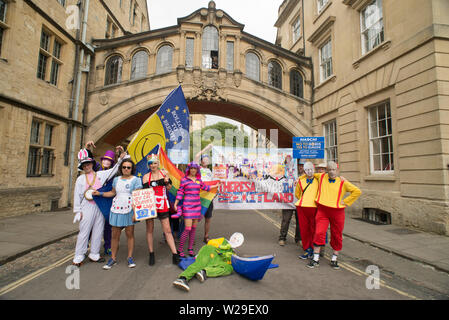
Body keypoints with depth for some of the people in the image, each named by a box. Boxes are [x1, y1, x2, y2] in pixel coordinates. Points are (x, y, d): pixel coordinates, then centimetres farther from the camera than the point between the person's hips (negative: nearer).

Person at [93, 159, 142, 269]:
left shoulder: (136, 180, -3)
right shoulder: (116, 179, 11)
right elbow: (113, 193, 22)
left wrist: (136, 212, -13)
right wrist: (100, 193, 11)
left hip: (129, 210, -3)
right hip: (116, 209, 4)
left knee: (130, 234, 4)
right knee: (115, 235, 7)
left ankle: (130, 257, 18)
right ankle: (113, 258, 21)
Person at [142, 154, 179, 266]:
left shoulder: (164, 173, 8)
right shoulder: (146, 177, 4)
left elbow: (169, 188, 13)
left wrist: (167, 182, -5)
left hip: (163, 205, 0)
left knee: (167, 230, 0)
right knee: (149, 230, 9)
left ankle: (175, 255, 4)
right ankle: (151, 255, 25)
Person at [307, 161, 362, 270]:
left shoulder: (342, 182, 2)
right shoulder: (321, 177, 8)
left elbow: (357, 191, 2)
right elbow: (313, 174, 30)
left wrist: (345, 202, -1)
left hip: (337, 212, 0)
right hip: (322, 210, 0)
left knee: (337, 236, 8)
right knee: (319, 233, -7)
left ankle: (334, 259, 25)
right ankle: (316, 258, 6)